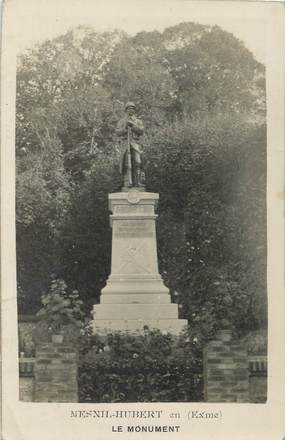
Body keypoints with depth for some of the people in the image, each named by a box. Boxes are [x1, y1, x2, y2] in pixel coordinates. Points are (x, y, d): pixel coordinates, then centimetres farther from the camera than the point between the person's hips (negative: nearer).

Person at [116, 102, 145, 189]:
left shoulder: (138, 121, 17)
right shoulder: (121, 121, 16)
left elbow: (141, 131, 0)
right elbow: (118, 133, 3)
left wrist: (133, 125, -11)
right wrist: (125, 127, -13)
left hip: (135, 144, 0)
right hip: (125, 144, 0)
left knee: (137, 162, -15)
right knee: (126, 165, -7)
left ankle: (139, 183, -18)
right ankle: (127, 183, -10)